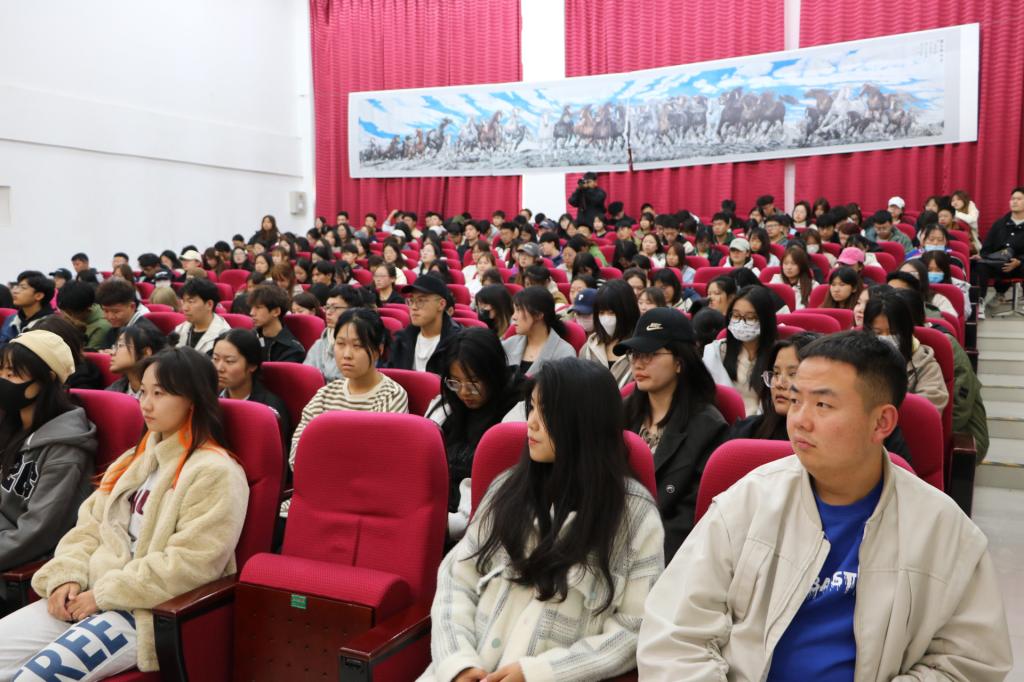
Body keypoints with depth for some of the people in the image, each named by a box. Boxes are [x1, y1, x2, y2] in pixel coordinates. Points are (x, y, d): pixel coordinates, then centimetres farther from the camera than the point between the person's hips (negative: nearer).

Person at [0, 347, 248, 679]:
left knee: (34, 673, -24)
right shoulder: (137, 458, 16)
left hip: (150, 611, -8)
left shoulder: (215, 473, -13)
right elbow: (90, 525, 15)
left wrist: (104, 594, -15)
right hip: (87, 594, 8)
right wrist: (67, 576, -4)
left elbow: (188, 564, -19)